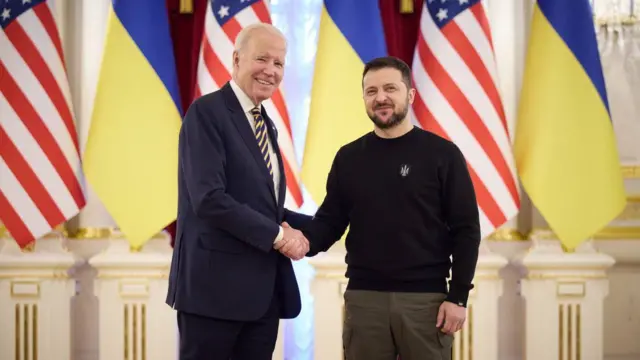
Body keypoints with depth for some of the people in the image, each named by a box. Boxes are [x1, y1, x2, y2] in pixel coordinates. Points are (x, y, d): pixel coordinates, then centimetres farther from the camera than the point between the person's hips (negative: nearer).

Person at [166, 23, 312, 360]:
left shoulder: (265, 124, 17)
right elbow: (209, 198, -20)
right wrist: (277, 236, -16)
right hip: (216, 284, -8)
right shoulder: (207, 112, -10)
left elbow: (265, 204, 14)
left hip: (265, 289, 8)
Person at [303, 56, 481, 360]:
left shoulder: (442, 154, -1)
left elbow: (466, 230, -2)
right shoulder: (348, 157, 8)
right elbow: (330, 220, 10)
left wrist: (458, 297, -7)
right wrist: (305, 241, -13)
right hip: (363, 297, 3)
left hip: (425, 298, -2)